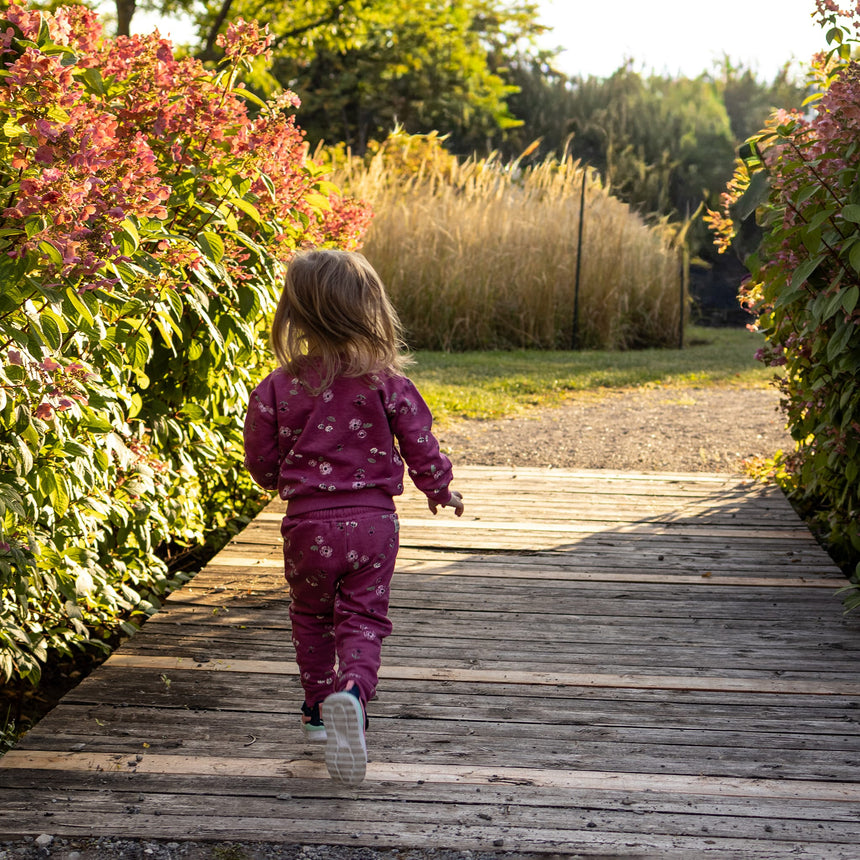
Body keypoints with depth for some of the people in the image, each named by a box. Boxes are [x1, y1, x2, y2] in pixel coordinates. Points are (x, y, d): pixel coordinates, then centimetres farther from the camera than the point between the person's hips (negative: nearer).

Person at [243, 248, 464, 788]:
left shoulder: (277, 389, -7)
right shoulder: (387, 382, -6)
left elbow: (263, 467, 1)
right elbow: (421, 446, 0)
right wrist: (441, 491, 19)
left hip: (309, 522, 0)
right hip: (373, 520, 0)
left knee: (311, 616, 21)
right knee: (363, 618, 5)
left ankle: (320, 708, 31)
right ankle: (353, 691, -22)